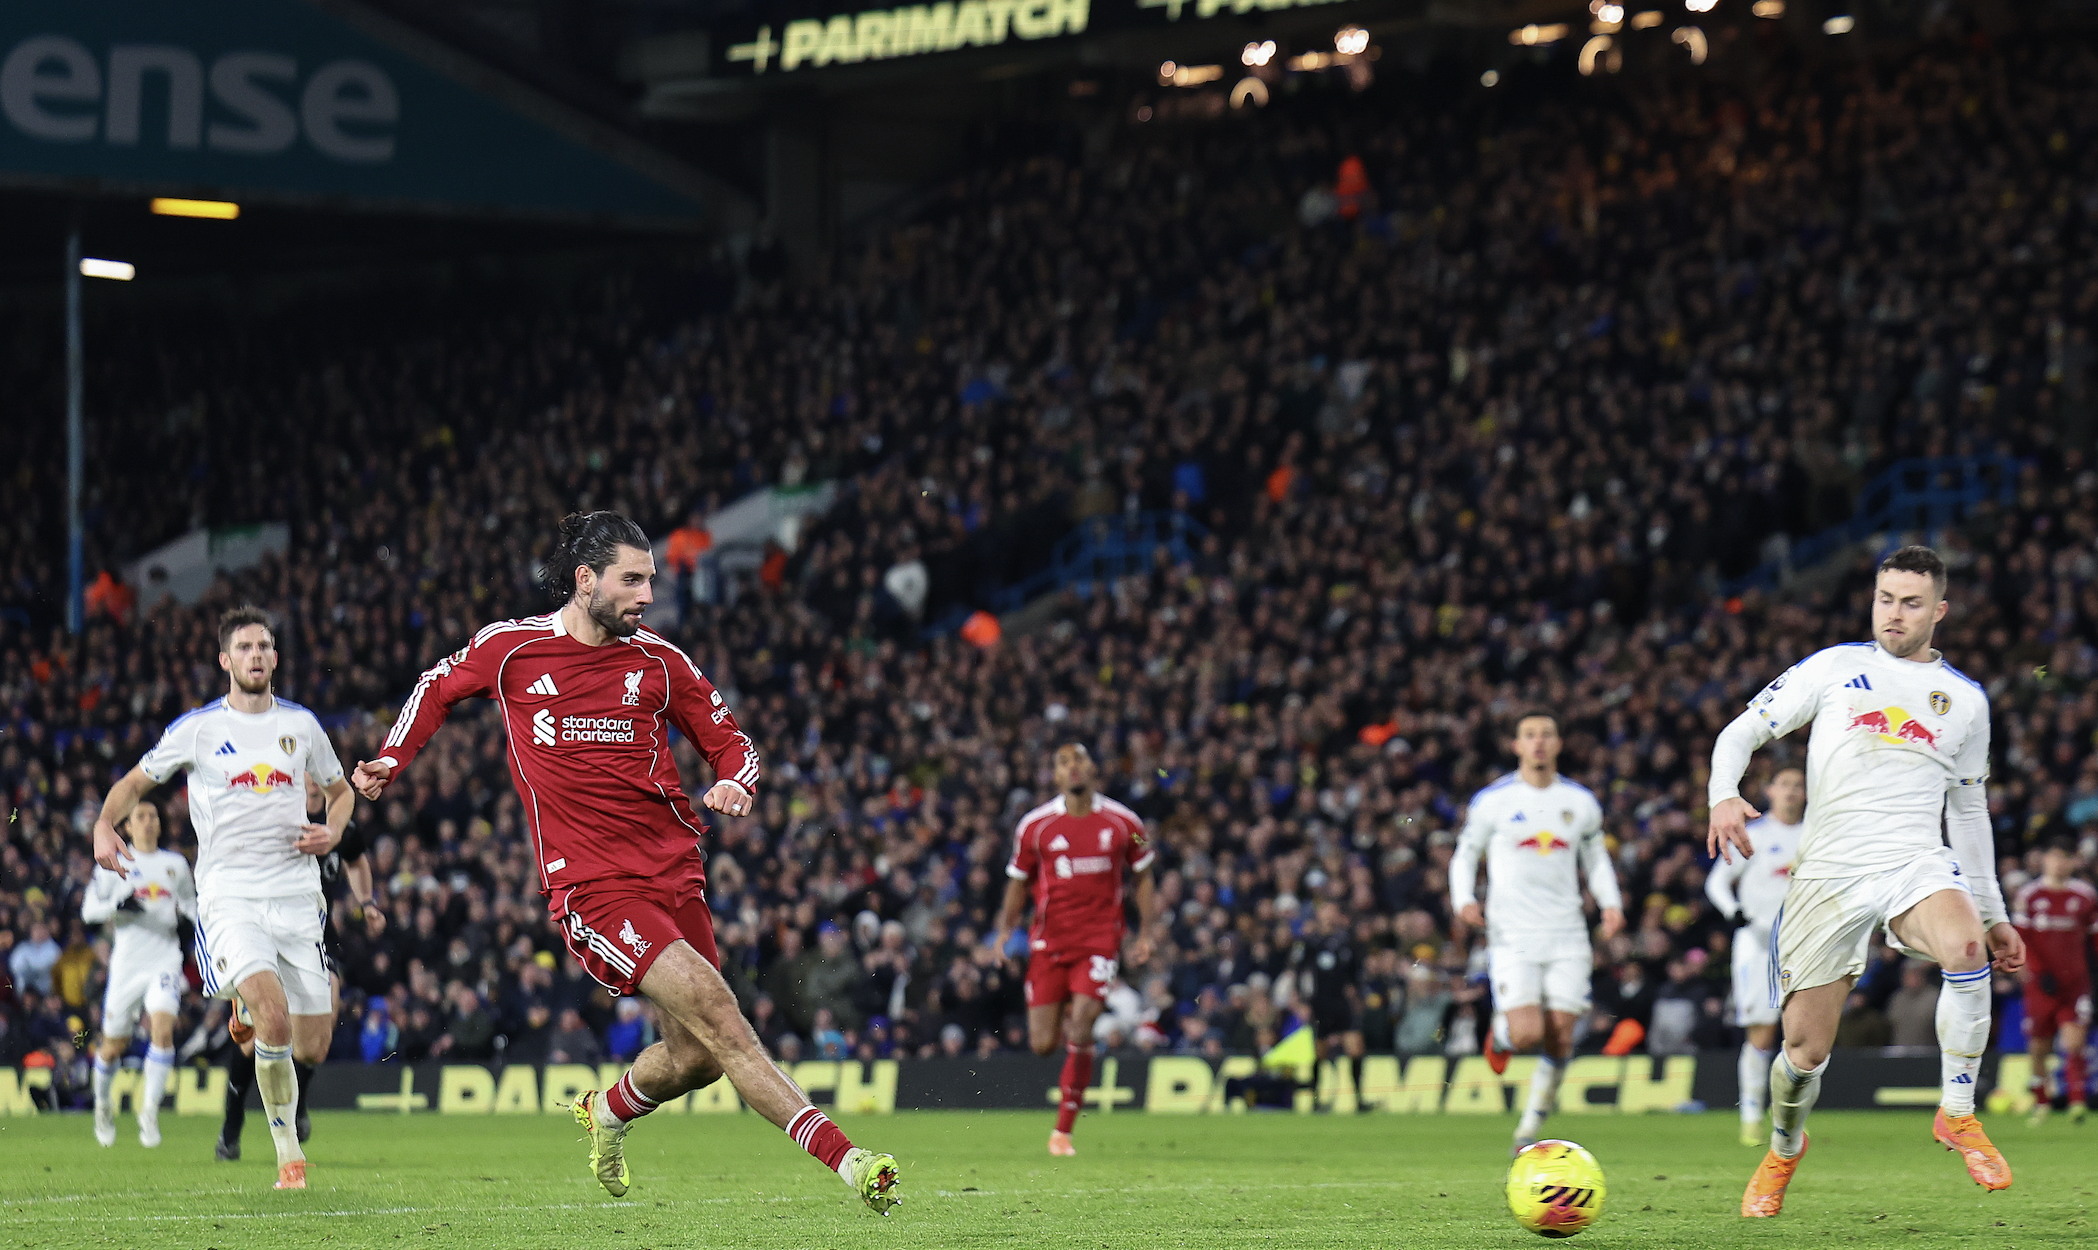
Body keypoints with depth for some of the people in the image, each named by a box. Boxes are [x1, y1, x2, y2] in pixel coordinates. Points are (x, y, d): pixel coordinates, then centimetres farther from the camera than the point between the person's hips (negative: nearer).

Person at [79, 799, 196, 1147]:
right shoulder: (113, 862, 4)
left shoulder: (176, 864, 12)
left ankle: (149, 1111, -17)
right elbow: (88, 909, 1)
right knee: (114, 1046, 7)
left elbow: (190, 903, 27)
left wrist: (187, 918, 4)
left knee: (163, 1028, -22)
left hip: (165, 959, 1)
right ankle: (103, 1103, 35)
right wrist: (118, 905, -18)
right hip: (126, 963, -1)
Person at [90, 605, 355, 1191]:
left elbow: (341, 790, 24)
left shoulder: (301, 724, 10)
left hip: (296, 895, 3)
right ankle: (288, 1153, -12)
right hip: (229, 895, -3)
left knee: (312, 1049, 1)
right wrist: (105, 824, -7)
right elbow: (136, 781, 13)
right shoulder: (197, 729, 2)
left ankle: (249, 1016, 37)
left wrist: (333, 831, 3)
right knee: (274, 1017, -27)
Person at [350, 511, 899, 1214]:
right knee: (713, 1009, -21)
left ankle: (608, 1113, 37)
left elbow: (730, 743, 15)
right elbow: (438, 688, 22)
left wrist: (734, 785, -7)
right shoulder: (509, 647, 2)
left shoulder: (659, 662, 8)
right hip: (589, 885, -5)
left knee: (696, 1057, 3)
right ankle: (842, 1157, -26)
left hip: (674, 874, 5)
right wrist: (391, 761, 11)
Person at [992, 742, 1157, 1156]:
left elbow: (1143, 877, 13)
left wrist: (1145, 932, 4)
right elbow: (1018, 882, 12)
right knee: (1043, 1044, -2)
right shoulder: (1035, 826, 1)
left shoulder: (1123, 822, 1)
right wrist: (1005, 929, -3)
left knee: (1079, 1035, -17)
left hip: (1099, 939, -1)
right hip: (1048, 942, 1)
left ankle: (1063, 1130, -5)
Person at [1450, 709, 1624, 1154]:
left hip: (1567, 934, 3)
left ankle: (1530, 1127, 13)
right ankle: (1501, 1032, 20)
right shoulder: (1492, 801, 0)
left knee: (1560, 1037, -5)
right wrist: (1464, 899, -11)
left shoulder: (1581, 801, 9)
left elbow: (1596, 858, 19)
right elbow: (1465, 854, 8)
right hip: (1512, 933, -3)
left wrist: (1611, 903, 2)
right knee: (1527, 1033, -18)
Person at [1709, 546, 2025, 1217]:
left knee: (1966, 947, -34)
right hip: (1828, 872, -1)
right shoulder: (1835, 667, 9)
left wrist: (1993, 913, 21)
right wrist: (1724, 796, -14)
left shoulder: (1965, 698, 15)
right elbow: (1742, 731, 7)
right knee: (1806, 1048, -2)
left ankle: (1957, 1114, -15)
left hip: (1916, 861, 1)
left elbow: (1968, 810, 24)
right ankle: (1783, 1150, 32)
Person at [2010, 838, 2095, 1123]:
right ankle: (2040, 1102, 22)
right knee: (2039, 1046, 7)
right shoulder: (2029, 895, 2)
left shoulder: (2085, 896, 6)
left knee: (2074, 1041, -15)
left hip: (2075, 981, 0)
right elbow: (2021, 939, -1)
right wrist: (2037, 971, -13)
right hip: (2041, 982, 0)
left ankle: (2078, 1100, -14)